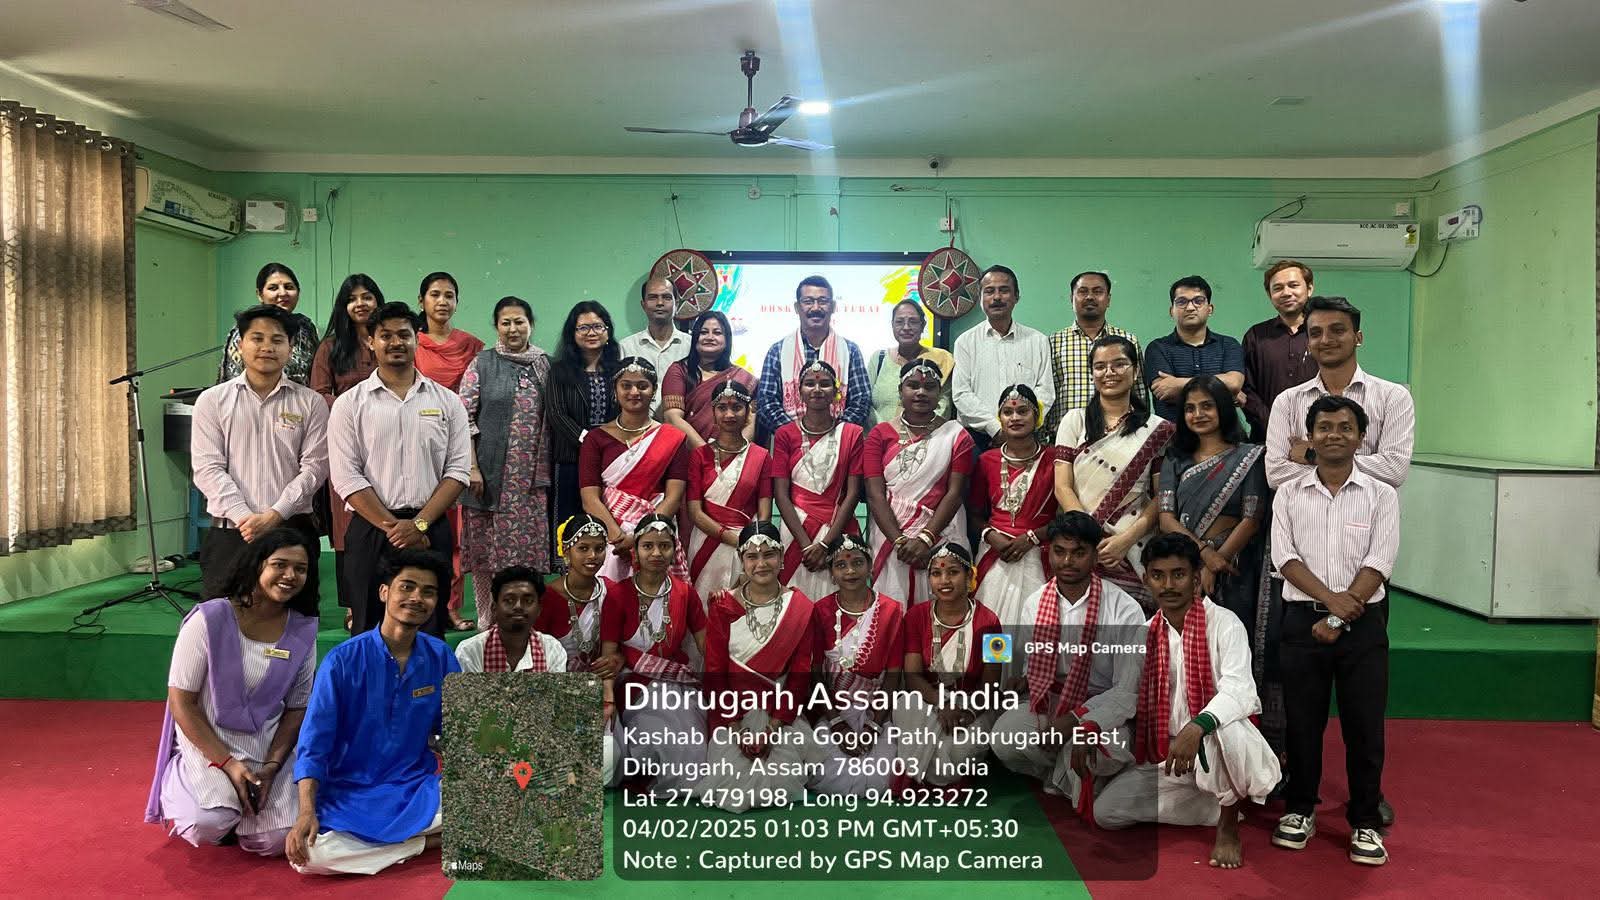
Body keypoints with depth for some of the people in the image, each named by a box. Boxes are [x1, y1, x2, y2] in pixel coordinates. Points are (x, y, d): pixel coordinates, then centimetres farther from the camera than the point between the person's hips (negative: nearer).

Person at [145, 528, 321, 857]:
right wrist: (227, 763, -16)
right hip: (207, 744, -3)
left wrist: (272, 766, -11)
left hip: (268, 747, 3)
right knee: (209, 827, -27)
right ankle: (180, 790, 9)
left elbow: (296, 708, 4)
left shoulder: (303, 632, -3)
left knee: (277, 840, -14)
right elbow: (181, 701, -11)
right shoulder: (209, 620, -14)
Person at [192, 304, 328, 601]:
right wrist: (246, 517, -12)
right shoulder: (212, 400, 7)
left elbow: (314, 467, -1)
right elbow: (208, 469, -1)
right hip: (228, 533, 0)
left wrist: (273, 516, -13)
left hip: (292, 530, 0)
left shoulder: (310, 403, 6)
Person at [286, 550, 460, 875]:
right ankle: (422, 843, -12)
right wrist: (307, 812, -22)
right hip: (348, 792, -1)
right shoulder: (344, 660, -9)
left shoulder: (441, 657, 0)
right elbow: (314, 742, -9)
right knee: (310, 854, -31)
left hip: (417, 788, 1)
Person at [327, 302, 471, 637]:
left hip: (431, 533, 1)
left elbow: (458, 470, 2)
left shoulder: (447, 401, 8)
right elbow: (346, 477, -3)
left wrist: (419, 524, -9)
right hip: (371, 531, -1)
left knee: (430, 632, 4)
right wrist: (393, 527, -10)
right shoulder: (349, 404, 4)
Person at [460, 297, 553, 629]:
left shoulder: (545, 366, 9)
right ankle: (487, 621, 15)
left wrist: (545, 472, 6)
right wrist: (471, 467, -10)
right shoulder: (482, 364, 1)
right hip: (489, 473, -2)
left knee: (527, 547, 3)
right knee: (485, 550, 3)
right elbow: (465, 417, -3)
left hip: (530, 477, 2)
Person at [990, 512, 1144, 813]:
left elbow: (1128, 690, -12)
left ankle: (1061, 774, 0)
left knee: (1108, 747, -36)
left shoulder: (1125, 610, -9)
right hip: (1045, 702, 3)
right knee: (1005, 737, -28)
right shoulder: (1033, 604, 4)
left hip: (1100, 711, -3)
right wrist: (1020, 679, -11)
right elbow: (1018, 665, 14)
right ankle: (1070, 775, 3)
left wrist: (1074, 721, -22)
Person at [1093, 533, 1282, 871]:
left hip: (1220, 745, -6)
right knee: (1106, 811, -8)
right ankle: (1218, 806, 7)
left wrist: (1196, 728, -45)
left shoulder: (1224, 623, -13)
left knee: (1226, 726, -41)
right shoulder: (1146, 634, 5)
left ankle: (1228, 827, -14)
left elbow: (1239, 692, -29)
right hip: (1166, 755, 6)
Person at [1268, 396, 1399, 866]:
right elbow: (1285, 556, -3)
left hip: (1363, 621, -1)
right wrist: (1330, 597, -17)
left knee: (1364, 724, 3)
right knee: (1302, 719, 8)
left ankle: (1365, 821, 17)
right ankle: (1300, 808, 23)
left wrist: (1340, 618, -13)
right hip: (1303, 617, 1)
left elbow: (1378, 564, -5)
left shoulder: (1381, 495, 2)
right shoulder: (1289, 494, 5)